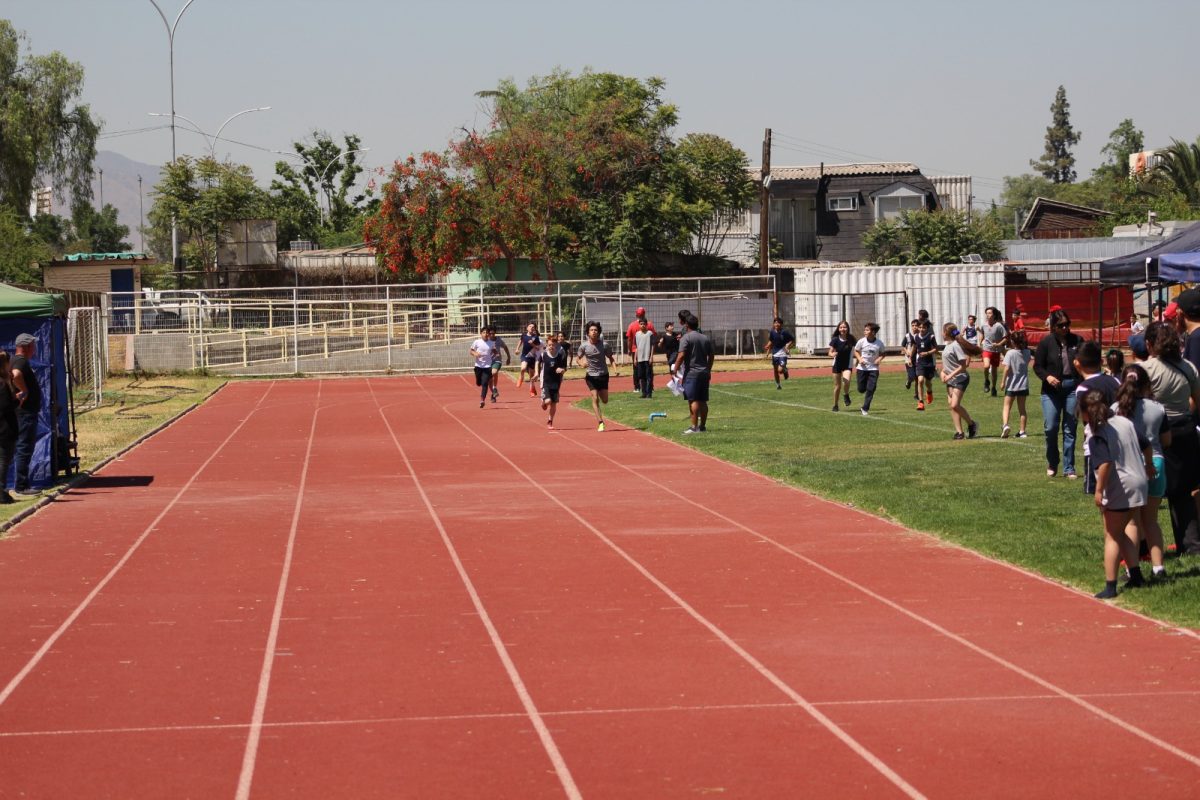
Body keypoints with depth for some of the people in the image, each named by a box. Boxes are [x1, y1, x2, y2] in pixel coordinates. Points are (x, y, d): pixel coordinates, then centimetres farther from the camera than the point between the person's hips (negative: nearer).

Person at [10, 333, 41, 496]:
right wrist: (24, 391, -24)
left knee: (22, 448, 15)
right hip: (26, 411, -11)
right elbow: (16, 375, -36)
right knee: (24, 448, -8)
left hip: (26, 411, 11)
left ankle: (21, 484, 20)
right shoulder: (21, 361, -15)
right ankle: (21, 486, -7)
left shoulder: (16, 361, 17)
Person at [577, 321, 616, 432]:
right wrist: (581, 363, -17)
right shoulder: (584, 345, -9)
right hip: (591, 375, -1)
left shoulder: (604, 345, -9)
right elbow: (578, 357, 6)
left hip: (603, 374, 1)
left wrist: (615, 366, -17)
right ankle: (600, 423, -7)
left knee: (605, 401, 8)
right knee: (595, 399, -12)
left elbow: (610, 358, 1)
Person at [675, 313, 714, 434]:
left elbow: (681, 356, -16)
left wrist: (675, 370, -11)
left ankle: (694, 427, -14)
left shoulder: (686, 338, -9)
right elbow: (711, 356, 18)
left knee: (693, 400, -9)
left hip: (691, 373, -7)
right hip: (704, 373, 7)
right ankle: (703, 426, 15)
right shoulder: (706, 338, 12)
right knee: (703, 401, 11)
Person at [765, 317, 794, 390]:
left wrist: (788, 345, -14)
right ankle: (778, 384, 32)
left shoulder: (784, 332, -12)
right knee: (775, 371, 11)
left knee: (780, 370, -16)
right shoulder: (772, 332, -1)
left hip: (782, 353, -4)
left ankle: (785, 370, 20)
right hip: (774, 353, 4)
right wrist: (768, 347, 1)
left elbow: (793, 339, -1)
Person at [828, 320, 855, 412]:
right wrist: (832, 354, -32)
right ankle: (835, 405, 23)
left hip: (847, 364, 0)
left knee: (846, 381, -25)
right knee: (837, 386, 6)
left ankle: (846, 395, 7)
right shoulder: (835, 340, -10)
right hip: (837, 364, 0)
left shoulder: (851, 339, -8)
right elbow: (830, 353, -10)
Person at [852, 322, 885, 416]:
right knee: (861, 389, 1)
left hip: (873, 368, 0)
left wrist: (880, 358, -11)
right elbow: (856, 351, 7)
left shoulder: (879, 343, -7)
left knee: (871, 389, -9)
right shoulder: (861, 341, -8)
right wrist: (859, 359, -11)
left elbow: (882, 353, 10)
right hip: (862, 368, 0)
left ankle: (865, 409, 0)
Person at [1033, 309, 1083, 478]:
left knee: (1070, 429, 4)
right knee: (1050, 427, -8)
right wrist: (1047, 376, -17)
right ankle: (1052, 464, 15)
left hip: (1073, 388, 1)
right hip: (1051, 389, -1)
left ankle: (1069, 468, 11)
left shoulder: (1077, 341, 4)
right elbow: (1037, 366, 3)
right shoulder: (1046, 343, 0)